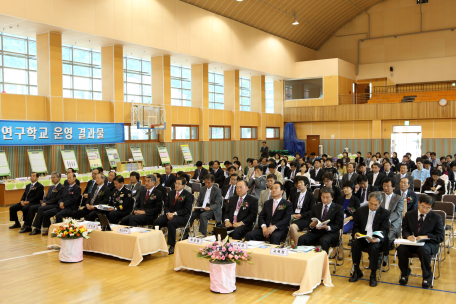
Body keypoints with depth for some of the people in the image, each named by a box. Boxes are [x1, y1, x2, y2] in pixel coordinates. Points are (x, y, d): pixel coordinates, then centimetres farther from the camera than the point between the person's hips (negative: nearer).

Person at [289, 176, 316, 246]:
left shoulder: (310, 195, 8)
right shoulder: (295, 195, 23)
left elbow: (312, 210, 1)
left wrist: (301, 215, -11)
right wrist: (292, 214, -4)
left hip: (304, 219, -4)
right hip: (294, 217, 4)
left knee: (293, 227, -35)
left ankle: (296, 245, -19)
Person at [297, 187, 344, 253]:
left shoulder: (338, 208, 4)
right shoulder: (316, 206, 16)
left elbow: (339, 225, -3)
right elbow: (311, 220, 15)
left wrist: (327, 227, -22)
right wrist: (311, 225, -11)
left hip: (330, 232, -3)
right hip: (316, 231, 4)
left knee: (323, 241, -38)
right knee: (301, 239, -25)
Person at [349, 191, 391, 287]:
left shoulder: (385, 213, -1)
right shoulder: (361, 210, 8)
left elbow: (384, 230, -8)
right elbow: (356, 225, 12)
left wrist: (377, 239, -30)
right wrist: (356, 233, -13)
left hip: (377, 240, -3)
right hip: (362, 238, 3)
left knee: (374, 247, -35)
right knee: (355, 244, -29)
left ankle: (373, 275, -18)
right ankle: (357, 271, -11)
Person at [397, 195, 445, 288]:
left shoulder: (436, 217, 1)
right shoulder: (409, 215, 9)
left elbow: (441, 236, -4)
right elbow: (405, 230, 10)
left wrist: (426, 237, -20)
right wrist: (408, 236, -16)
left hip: (429, 243, -2)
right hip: (412, 242, 3)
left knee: (423, 250, -38)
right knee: (401, 249, -30)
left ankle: (427, 276, -10)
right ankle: (405, 273, -1)